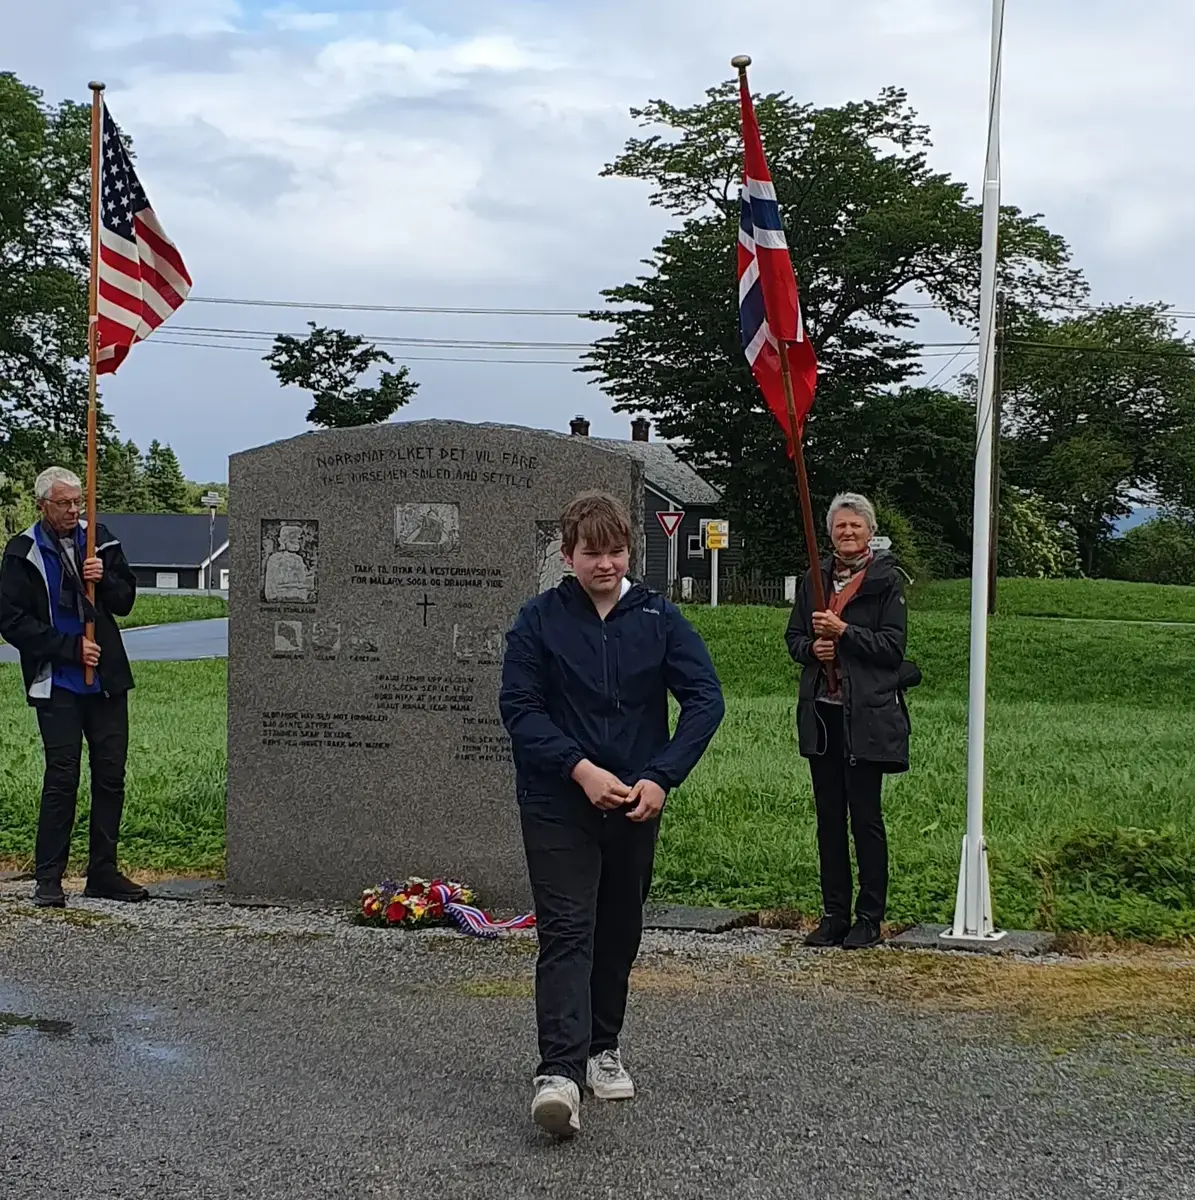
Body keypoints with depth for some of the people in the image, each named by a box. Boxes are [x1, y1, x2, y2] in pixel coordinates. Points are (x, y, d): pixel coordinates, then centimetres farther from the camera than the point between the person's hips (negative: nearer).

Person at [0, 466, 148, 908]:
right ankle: (48, 879, 4)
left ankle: (103, 872, 16)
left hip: (107, 680, 5)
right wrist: (71, 648, -13)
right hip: (57, 684, -4)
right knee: (62, 777, -5)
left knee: (111, 775, 6)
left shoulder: (99, 540, 9)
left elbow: (126, 601, 15)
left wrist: (104, 580, -7)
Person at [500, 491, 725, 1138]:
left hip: (636, 802, 3)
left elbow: (705, 698, -4)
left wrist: (660, 777, -15)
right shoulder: (539, 618, -4)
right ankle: (560, 1071, -18)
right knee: (566, 931, -12)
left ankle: (603, 1047, 33)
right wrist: (581, 769, -19)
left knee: (619, 930, 15)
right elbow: (519, 706, -8)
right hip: (557, 800, -3)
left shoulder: (658, 617, 1)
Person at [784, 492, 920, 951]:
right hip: (821, 712, 5)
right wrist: (812, 647, -5)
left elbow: (893, 647, -8)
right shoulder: (815, 580, 13)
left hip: (867, 715, -5)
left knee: (865, 816, -2)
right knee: (829, 816, 9)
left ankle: (870, 918, 6)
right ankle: (834, 914, 16)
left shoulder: (886, 580, -2)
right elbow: (793, 637, 17)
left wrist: (842, 630, -17)